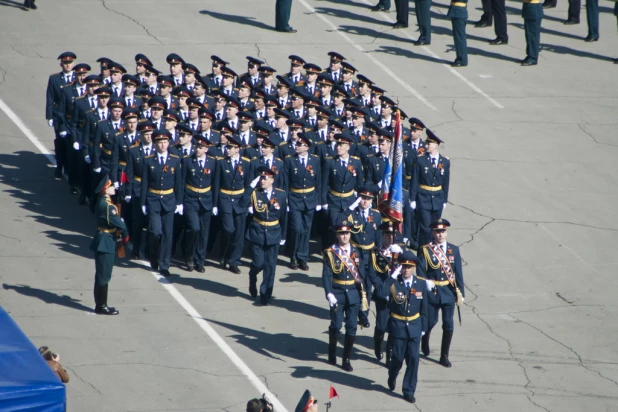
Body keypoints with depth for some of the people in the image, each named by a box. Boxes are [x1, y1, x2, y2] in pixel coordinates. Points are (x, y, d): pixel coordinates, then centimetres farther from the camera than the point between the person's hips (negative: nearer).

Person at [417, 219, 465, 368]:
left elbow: (458, 273, 3)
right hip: (432, 292, -2)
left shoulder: (454, 250, 2)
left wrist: (460, 293, 1)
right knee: (431, 321, 9)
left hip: (449, 292, 2)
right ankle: (425, 343, 41)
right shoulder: (425, 250, -5)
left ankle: (444, 356, 11)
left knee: (448, 325, 1)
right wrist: (425, 282, -26)